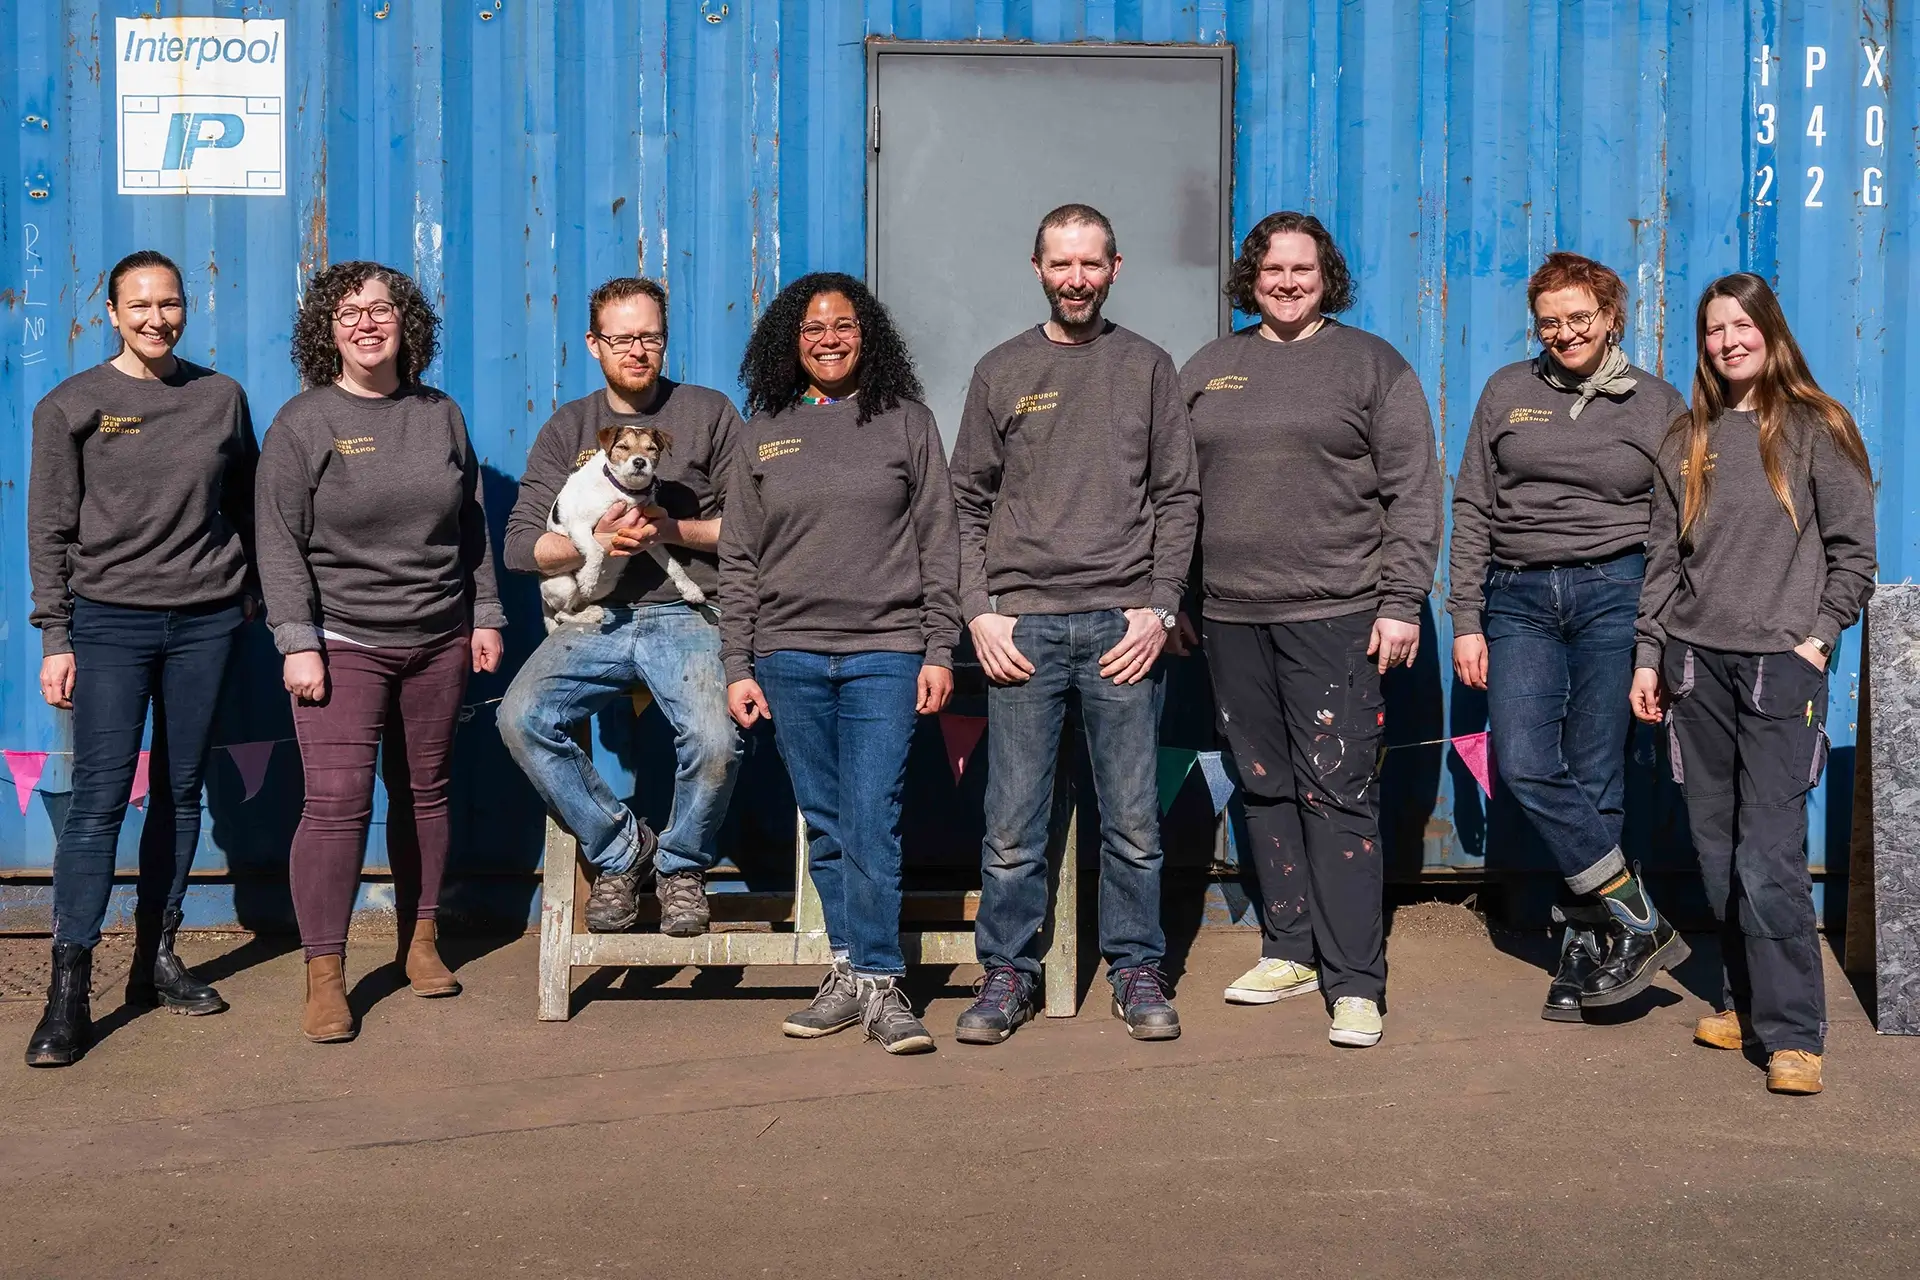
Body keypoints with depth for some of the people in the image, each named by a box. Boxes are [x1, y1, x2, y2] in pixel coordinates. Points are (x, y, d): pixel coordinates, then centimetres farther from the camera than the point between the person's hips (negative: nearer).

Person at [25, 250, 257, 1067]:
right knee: (100, 797, -8)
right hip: (110, 622, -3)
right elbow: (51, 532, 0)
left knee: (181, 791, 8)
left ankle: (156, 958, 20)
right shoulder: (71, 407, 0)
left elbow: (245, 505, 15)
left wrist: (253, 593, 12)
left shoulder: (221, 397, 6)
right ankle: (69, 992, -6)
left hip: (204, 622, 3)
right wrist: (55, 639, -4)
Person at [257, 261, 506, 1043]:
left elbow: (471, 528, 15)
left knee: (424, 793, 11)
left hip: (437, 641, 4)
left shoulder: (440, 416, 9)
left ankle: (420, 941, 26)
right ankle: (324, 976, -3)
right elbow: (281, 546, -7)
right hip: (343, 644, -4)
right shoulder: (303, 424, -4)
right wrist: (297, 644, -13)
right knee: (337, 801, -10)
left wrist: (485, 616, 11)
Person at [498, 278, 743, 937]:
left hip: (687, 616, -2)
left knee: (715, 739, -30)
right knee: (521, 717, -24)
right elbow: (521, 544, 6)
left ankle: (681, 864, 1)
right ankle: (620, 849, -3)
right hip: (597, 618, 3)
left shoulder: (709, 413, 8)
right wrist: (595, 541, -12)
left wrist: (672, 528, -12)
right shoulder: (568, 427, 14)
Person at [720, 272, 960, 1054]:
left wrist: (939, 650, -2)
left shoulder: (906, 422, 7)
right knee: (825, 827, 6)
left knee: (872, 821, -9)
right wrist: (737, 666, 5)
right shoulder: (764, 432, 11)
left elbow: (938, 543, 5)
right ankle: (849, 970, 13)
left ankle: (879, 982, -3)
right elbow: (738, 560, 11)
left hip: (885, 651, -2)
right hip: (790, 653, 3)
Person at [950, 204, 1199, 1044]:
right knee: (1013, 822, 1)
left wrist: (1159, 607, -3)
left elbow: (1177, 498, 8)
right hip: (1022, 625, 0)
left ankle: (1136, 970, 15)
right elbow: (969, 503, 10)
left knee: (1133, 818, 3)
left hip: (1121, 623, 0)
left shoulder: (1148, 368, 10)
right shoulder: (1001, 372, 10)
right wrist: (979, 611, -1)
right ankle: (1007, 973, 12)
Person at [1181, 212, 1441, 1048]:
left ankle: (1354, 984, -5)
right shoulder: (1207, 371, 15)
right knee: (1265, 789, 9)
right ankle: (1290, 951, 21)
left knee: (1337, 792, -7)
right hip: (1231, 617, 4)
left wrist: (1401, 602, -8)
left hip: (1336, 615, -4)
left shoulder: (1372, 366, 4)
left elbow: (1412, 493, 0)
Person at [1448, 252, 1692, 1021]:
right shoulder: (1508, 393, 12)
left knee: (1595, 777, -4)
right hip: (1518, 598, 2)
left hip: (1616, 592, -2)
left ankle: (1582, 947, 6)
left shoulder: (1657, 405, 9)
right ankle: (1636, 923, -4)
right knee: (1524, 767, -13)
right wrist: (1467, 621, 4)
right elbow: (1472, 511, 11)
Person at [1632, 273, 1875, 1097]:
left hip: (1781, 665, -5)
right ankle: (1748, 1002, 20)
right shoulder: (1687, 443, 13)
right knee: (1718, 852, 7)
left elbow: (1854, 551, 1)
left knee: (1769, 859, -11)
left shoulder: (1815, 430, 1)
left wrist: (1818, 638, -7)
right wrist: (1649, 656, 9)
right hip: (1697, 663, 5)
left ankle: (1792, 1033, -5)